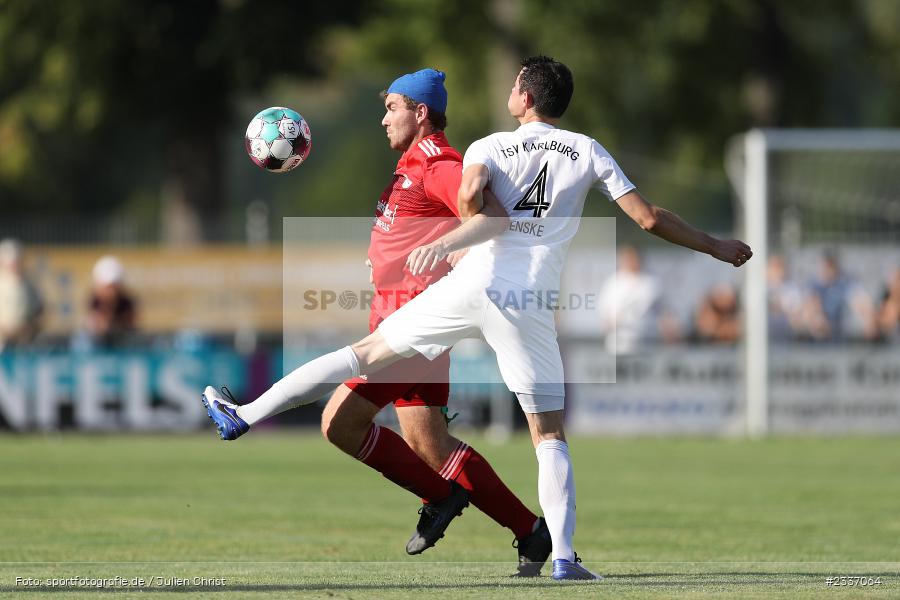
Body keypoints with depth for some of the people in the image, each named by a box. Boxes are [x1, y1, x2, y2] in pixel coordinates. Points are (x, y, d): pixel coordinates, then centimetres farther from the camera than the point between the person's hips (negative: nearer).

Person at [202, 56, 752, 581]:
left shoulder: (490, 147, 7)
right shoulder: (588, 153, 11)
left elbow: (471, 197, -16)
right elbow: (648, 218, 9)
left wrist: (446, 243, 1)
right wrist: (716, 248, 19)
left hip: (473, 283, 0)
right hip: (531, 303, 0)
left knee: (369, 352, 9)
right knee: (550, 434, 6)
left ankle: (244, 416, 9)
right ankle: (564, 554, -6)